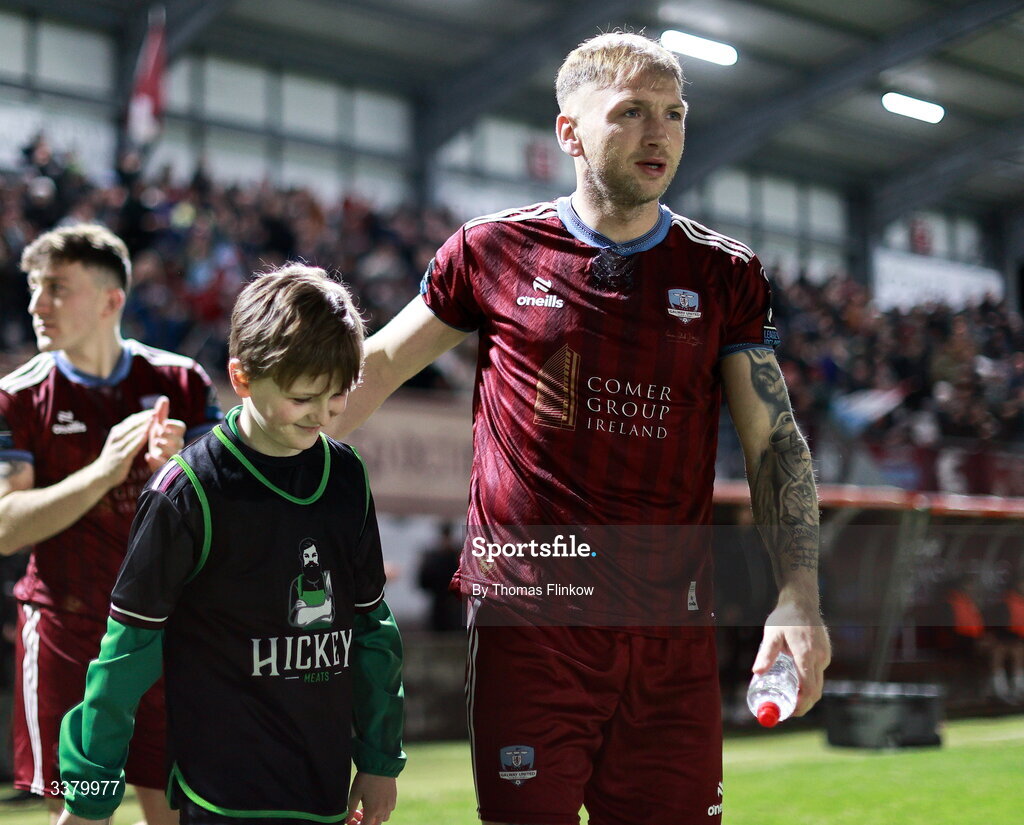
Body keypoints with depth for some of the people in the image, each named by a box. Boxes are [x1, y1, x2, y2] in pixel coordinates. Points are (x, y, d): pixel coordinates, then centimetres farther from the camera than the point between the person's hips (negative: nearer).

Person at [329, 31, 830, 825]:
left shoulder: (725, 274, 7)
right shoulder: (493, 249, 4)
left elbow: (775, 442, 6)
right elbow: (380, 363, 14)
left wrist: (799, 597, -5)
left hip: (672, 630, 2)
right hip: (526, 618, -1)